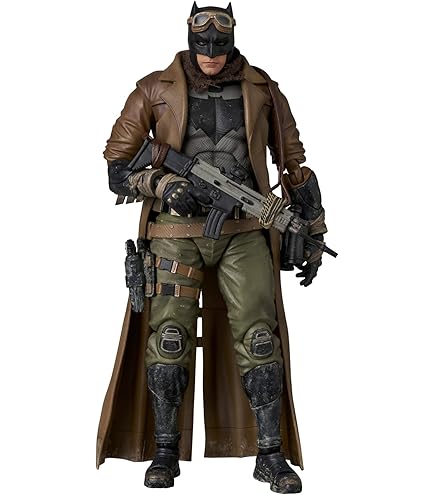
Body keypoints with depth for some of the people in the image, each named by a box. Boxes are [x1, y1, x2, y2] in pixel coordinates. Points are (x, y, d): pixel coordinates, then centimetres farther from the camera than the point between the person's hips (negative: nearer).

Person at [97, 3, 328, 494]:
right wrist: (163, 185, -15)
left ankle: (271, 454, 6)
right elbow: (116, 167, 3)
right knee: (168, 341, -3)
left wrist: (313, 234, 14)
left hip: (243, 233, 1)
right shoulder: (155, 90, 2)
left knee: (259, 338, -6)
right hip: (177, 233, 0)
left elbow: (295, 165, 13)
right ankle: (165, 451, 14)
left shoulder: (262, 91, 6)